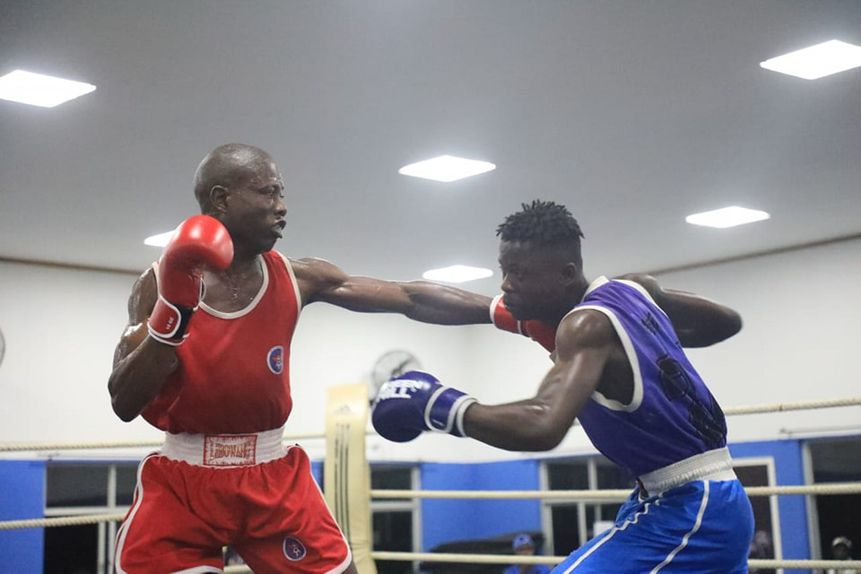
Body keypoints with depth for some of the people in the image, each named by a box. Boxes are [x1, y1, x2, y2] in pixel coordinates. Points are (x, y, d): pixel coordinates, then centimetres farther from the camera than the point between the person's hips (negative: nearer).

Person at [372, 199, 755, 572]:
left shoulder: (587, 325, -21)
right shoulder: (634, 289, 5)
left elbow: (544, 426, -39)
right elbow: (728, 321, 20)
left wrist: (440, 406, -26)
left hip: (685, 511, -10)